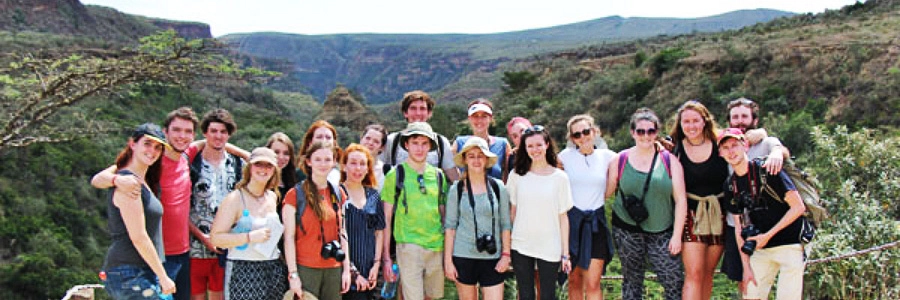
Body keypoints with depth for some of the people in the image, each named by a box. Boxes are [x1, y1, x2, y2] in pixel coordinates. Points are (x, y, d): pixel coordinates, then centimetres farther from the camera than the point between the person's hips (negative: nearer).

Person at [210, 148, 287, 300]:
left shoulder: (273, 197, 12)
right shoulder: (235, 199, -6)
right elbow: (215, 238, -13)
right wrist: (250, 237, -18)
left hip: (274, 270, 5)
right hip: (243, 273, -5)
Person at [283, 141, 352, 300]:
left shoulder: (338, 193, 10)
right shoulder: (295, 194, -4)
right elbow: (289, 237, -6)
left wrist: (346, 269, 8)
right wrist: (293, 274, -11)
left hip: (334, 269, 4)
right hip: (306, 269, -4)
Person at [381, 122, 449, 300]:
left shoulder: (438, 175, 10)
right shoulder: (395, 175, -1)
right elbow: (386, 219, 0)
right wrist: (385, 257, -4)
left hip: (437, 246, 4)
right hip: (408, 246, -4)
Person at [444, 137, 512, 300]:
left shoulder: (498, 187, 2)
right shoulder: (457, 189, 1)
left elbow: (505, 224, 6)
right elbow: (450, 226, 2)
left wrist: (506, 254, 0)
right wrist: (448, 260, -2)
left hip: (492, 257, 0)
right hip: (463, 256, 0)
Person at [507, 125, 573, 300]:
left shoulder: (559, 177, -1)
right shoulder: (517, 175, 3)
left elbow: (563, 217, 0)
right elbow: (512, 211, 8)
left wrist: (565, 253, -2)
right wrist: (507, 245, 5)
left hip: (549, 248, -1)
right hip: (521, 247, 1)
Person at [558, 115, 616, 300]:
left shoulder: (607, 156, 2)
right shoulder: (566, 156, 2)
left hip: (596, 223, 0)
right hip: (571, 220, 0)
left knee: (593, 284, -4)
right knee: (575, 281, 8)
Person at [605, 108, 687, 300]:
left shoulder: (669, 161, -1)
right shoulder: (620, 160, 1)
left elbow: (680, 200, -1)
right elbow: (607, 193, 8)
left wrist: (677, 235, -4)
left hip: (661, 232, 0)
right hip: (627, 230, 1)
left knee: (675, 281, -4)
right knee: (632, 280, 11)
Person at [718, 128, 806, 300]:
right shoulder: (730, 185, 5)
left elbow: (798, 207, -14)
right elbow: (740, 227, 7)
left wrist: (768, 235, -13)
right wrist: (746, 267, 2)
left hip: (790, 244, -5)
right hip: (761, 248, 5)